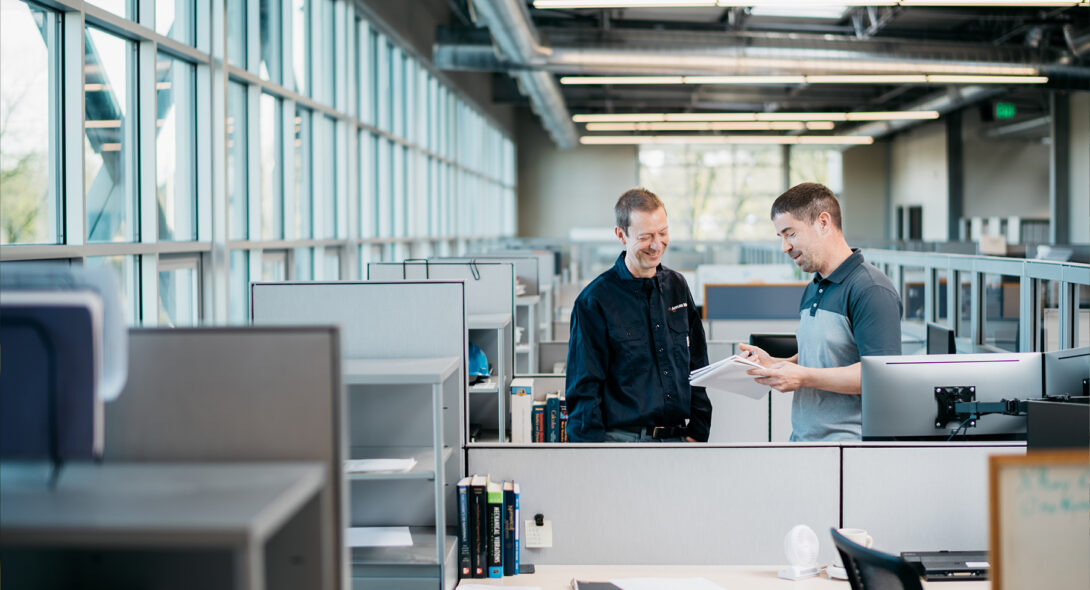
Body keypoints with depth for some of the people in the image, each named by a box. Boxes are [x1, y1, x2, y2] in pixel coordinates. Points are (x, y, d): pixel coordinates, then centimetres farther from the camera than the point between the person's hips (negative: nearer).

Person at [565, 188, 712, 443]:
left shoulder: (677, 286, 12)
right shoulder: (595, 300, -5)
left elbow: (697, 366, 18)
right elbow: (584, 389, -5)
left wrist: (697, 431, 10)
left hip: (676, 439, 4)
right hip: (623, 440, -4)